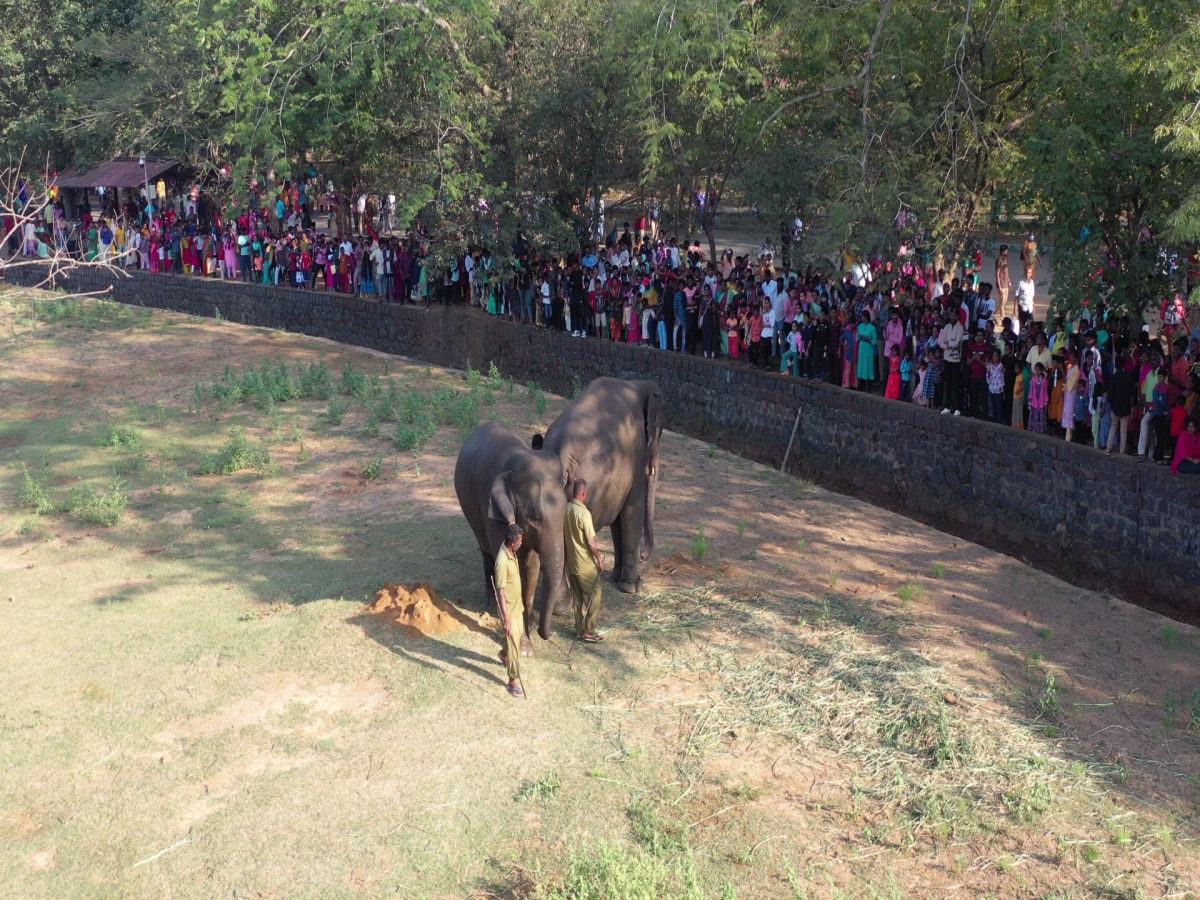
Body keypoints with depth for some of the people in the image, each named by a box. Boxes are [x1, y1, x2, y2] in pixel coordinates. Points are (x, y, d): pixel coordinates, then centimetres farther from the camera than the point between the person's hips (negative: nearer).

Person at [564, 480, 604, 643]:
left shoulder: (565, 509, -2)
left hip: (571, 562, 7)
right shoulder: (584, 513, -23)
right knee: (593, 596, 6)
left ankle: (580, 629, 26)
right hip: (586, 564, -7)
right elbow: (591, 542, -21)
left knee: (578, 597, 17)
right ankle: (588, 632, 9)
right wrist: (599, 559, -8)